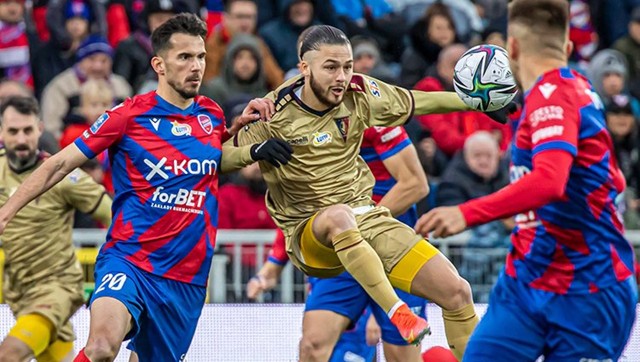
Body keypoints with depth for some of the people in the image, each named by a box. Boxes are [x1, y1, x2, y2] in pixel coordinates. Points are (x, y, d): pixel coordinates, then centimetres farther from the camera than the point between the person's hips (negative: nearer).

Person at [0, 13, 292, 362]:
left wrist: (254, 152, 10)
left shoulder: (212, 115, 8)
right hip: (127, 260, -5)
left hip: (187, 279, 5)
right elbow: (59, 165, -1)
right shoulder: (129, 115, -5)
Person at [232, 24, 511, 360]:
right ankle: (397, 312, -36)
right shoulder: (275, 115, -13)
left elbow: (416, 103, 15)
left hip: (367, 218, 5)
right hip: (309, 233, -5)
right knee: (339, 215, -42)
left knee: (457, 292, -8)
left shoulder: (359, 94, -1)